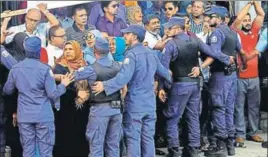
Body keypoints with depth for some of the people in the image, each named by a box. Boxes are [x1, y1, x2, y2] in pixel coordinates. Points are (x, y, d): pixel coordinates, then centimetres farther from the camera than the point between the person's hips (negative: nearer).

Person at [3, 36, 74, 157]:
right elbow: (53, 94, -12)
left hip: (24, 116, 3)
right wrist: (63, 85, 5)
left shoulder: (15, 69, 2)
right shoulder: (45, 69, -10)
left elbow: (7, 91, 12)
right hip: (43, 116, -3)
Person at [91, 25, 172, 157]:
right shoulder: (151, 53, 10)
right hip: (150, 102, 7)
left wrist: (105, 85, -24)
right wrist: (170, 78, 42)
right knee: (148, 138, 11)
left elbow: (124, 77, -25)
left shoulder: (132, 54, -13)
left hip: (135, 102, -7)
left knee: (133, 138, 0)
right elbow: (162, 71, 21)